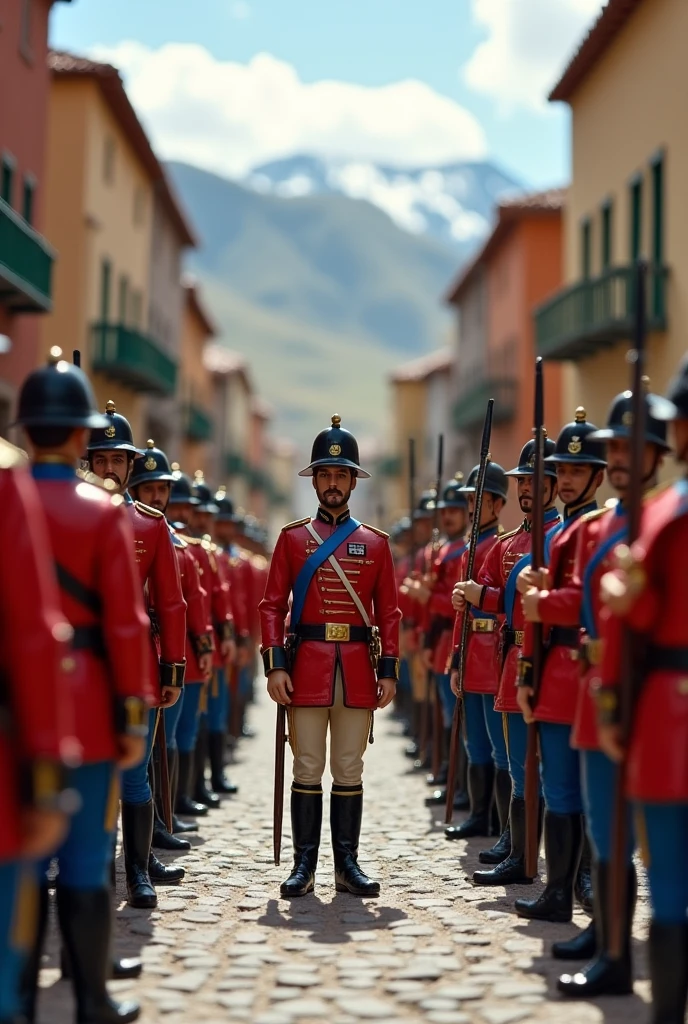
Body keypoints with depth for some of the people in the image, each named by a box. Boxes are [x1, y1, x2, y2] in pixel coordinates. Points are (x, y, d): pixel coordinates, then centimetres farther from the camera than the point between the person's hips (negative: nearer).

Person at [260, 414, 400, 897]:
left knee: (350, 771, 6)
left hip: (358, 667, 1)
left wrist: (389, 671, 0)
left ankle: (348, 865, 13)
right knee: (308, 770, 2)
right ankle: (305, 864, 9)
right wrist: (275, 664, -7)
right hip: (307, 663, -1)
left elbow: (389, 613, 8)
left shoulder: (375, 542, 8)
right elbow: (272, 606, 2)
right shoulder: (292, 537, 5)